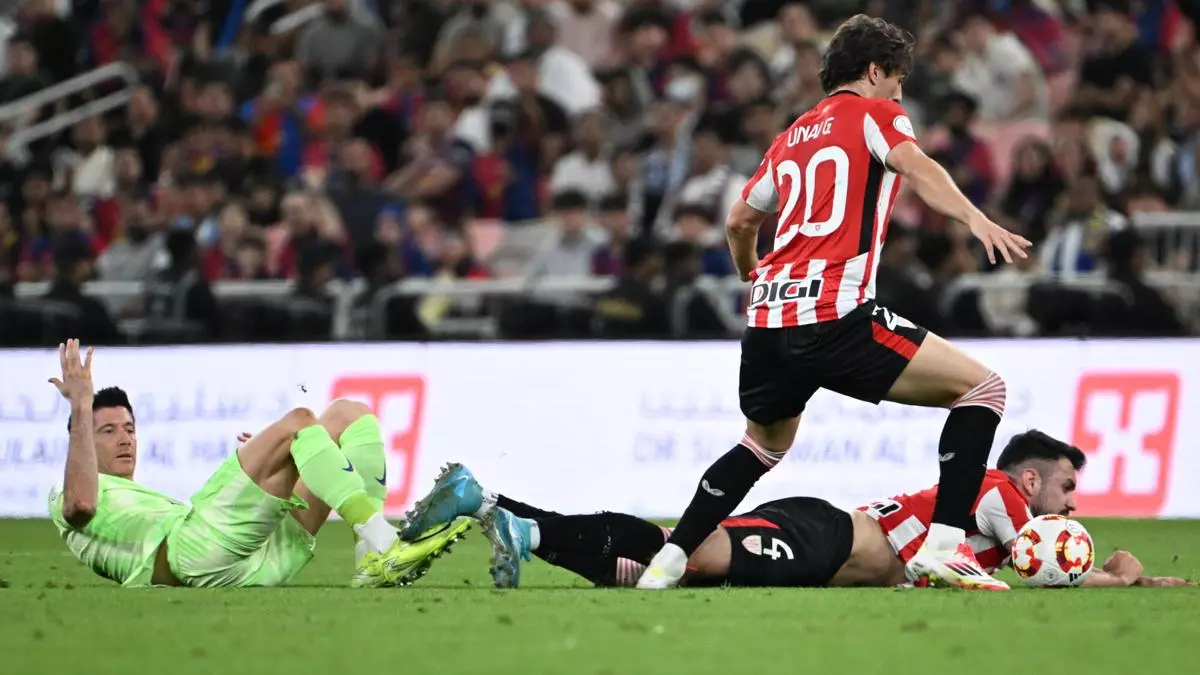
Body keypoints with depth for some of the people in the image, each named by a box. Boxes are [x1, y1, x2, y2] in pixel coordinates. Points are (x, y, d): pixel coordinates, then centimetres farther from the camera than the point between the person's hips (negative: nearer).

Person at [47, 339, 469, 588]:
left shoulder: (155, 501, 46)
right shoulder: (67, 503, 23)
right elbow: (81, 501, -5)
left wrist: (266, 464, 33)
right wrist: (82, 408, -3)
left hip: (261, 562, 8)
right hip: (190, 548, -8)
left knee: (349, 415, 3)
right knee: (297, 423, -19)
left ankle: (372, 560, -19)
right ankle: (384, 552, -35)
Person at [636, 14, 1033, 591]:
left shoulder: (792, 137, 26)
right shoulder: (874, 113, 7)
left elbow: (740, 222, 36)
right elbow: (915, 167, -14)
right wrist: (974, 219, -30)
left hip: (768, 315, 7)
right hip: (835, 316, -7)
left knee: (764, 445, 32)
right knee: (981, 387, -3)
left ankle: (668, 560, 26)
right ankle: (941, 548, -14)